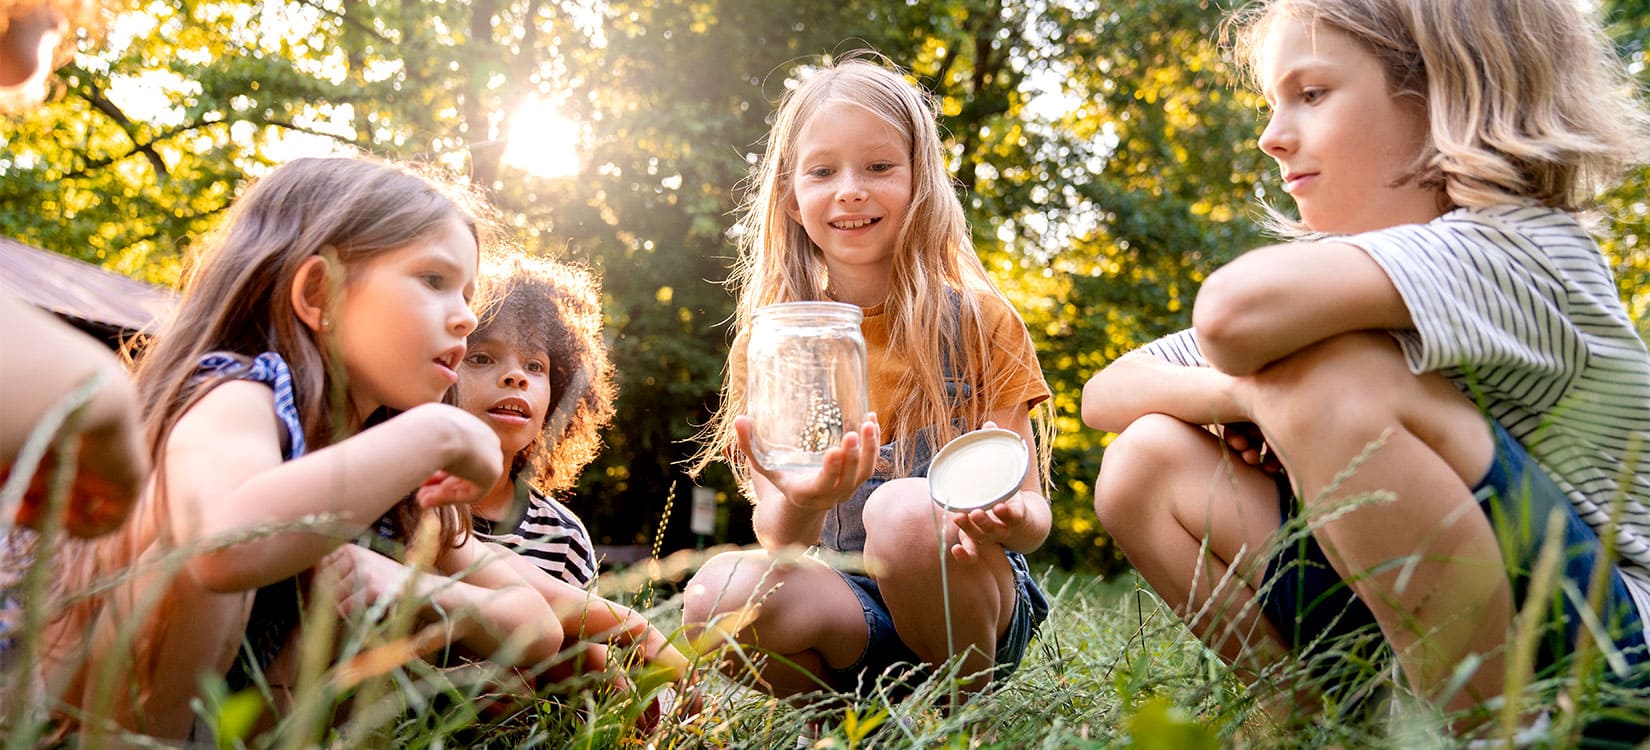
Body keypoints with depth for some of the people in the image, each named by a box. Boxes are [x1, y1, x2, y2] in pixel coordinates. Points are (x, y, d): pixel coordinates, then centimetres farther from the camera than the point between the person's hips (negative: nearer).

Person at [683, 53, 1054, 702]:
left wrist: (1009, 519, -27)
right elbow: (777, 535, -3)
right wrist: (798, 506, -27)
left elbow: (1032, 511, -2)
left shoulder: (978, 320, -1)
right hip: (841, 601, 1)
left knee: (903, 509, -33)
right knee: (721, 589, -30)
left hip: (971, 601, -1)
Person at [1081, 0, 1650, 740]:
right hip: (1405, 649, 7)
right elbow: (1103, 394, 6)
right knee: (1148, 463, -5)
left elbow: (1237, 310, -38)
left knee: (1331, 375, -29)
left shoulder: (1523, 250, -17)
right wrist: (1235, 394, -13)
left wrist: (1255, 371, -14)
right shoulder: (1333, 283, 8)